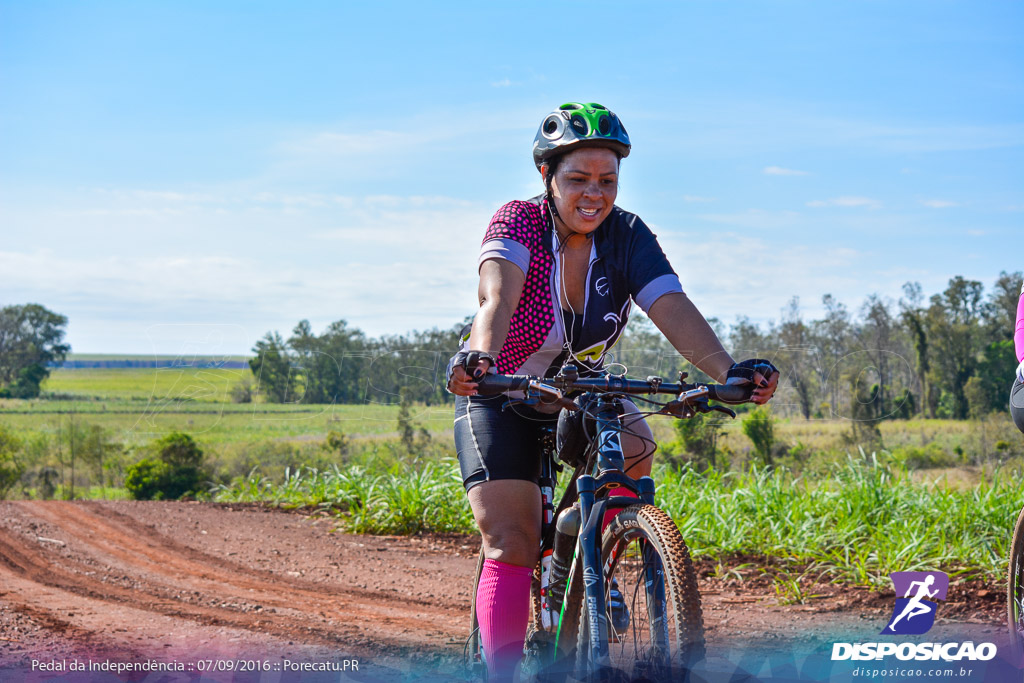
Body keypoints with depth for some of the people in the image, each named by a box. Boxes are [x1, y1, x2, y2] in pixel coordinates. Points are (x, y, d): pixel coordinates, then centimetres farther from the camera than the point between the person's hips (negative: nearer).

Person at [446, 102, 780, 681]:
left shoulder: (627, 236, -15)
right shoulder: (518, 222, -23)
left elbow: (672, 308, -29)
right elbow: (498, 296, -42)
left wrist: (729, 369, -47)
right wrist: (480, 357, -63)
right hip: (501, 397, -3)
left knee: (635, 449, -28)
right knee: (511, 548, -15)